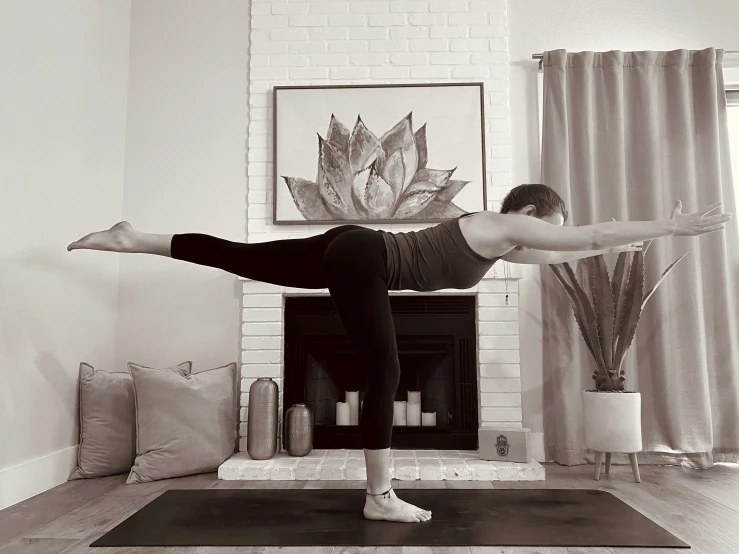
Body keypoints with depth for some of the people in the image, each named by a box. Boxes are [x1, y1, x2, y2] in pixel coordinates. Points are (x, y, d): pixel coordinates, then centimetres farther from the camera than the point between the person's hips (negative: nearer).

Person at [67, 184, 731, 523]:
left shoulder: (499, 237, 19)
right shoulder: (504, 226, -6)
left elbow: (562, 252, 36)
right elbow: (590, 233, -7)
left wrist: (612, 246, 39)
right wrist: (675, 226, 1)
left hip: (351, 252, 9)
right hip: (360, 259, -9)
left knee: (241, 259, 10)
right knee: (385, 375, -6)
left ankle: (134, 239, 18)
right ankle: (381, 499, 4)